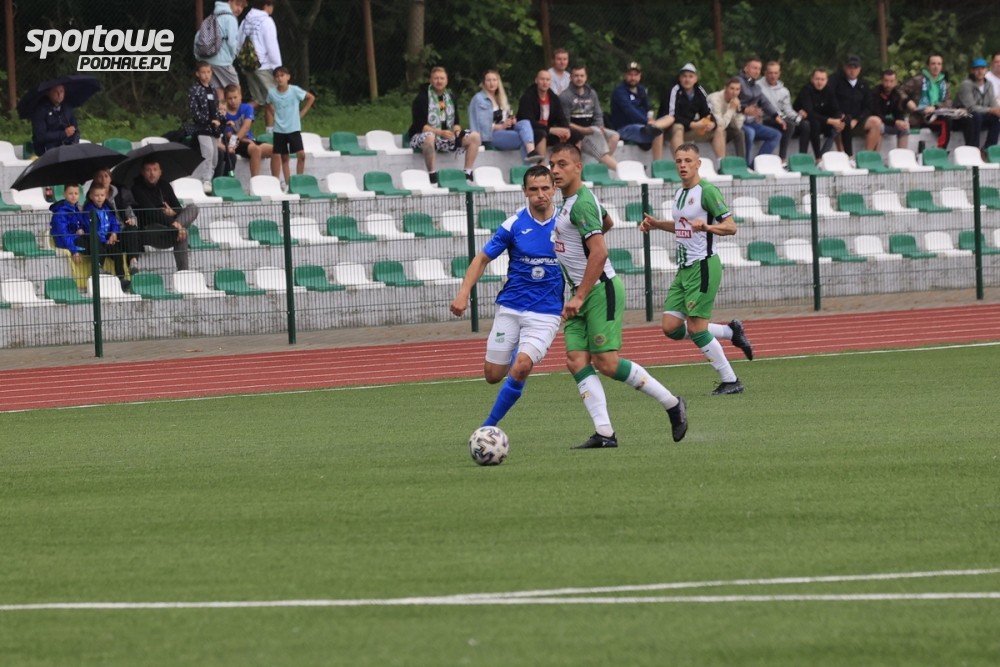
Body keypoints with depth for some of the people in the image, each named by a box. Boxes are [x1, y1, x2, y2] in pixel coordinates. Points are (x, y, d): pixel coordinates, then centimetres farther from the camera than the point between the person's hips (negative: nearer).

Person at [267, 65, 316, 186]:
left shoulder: (294, 90, -9)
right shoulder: (272, 93, -3)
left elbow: (311, 98, 3)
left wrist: (301, 113, 0)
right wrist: (275, 113, 4)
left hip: (294, 128, -2)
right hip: (279, 130, 2)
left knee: (301, 154, -13)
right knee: (284, 158, 6)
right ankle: (287, 183, 12)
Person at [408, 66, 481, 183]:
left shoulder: (451, 97, 12)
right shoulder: (421, 98, -8)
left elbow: (456, 121, 14)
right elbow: (419, 125, -15)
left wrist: (457, 129, -11)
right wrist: (440, 132, -27)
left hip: (448, 135, 6)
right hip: (423, 136, -6)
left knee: (475, 137, -11)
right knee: (429, 138, -43)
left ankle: (468, 175, -10)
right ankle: (433, 178, -35)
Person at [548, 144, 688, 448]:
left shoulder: (581, 203, -17)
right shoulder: (569, 200, 14)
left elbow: (599, 252, -25)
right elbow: (606, 222, 34)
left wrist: (579, 296, -26)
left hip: (601, 290, -10)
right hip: (581, 293, 10)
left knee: (605, 362, -11)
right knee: (576, 360, -3)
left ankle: (672, 404, 4)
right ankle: (604, 433, -8)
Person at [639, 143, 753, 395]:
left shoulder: (707, 191, -12)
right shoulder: (679, 193, 14)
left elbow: (730, 226, -15)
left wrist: (706, 226, -32)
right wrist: (656, 224, 16)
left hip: (703, 266, -9)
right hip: (684, 268, 9)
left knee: (696, 328, -10)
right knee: (671, 327, 2)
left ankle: (730, 381, 1)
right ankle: (730, 332, 18)